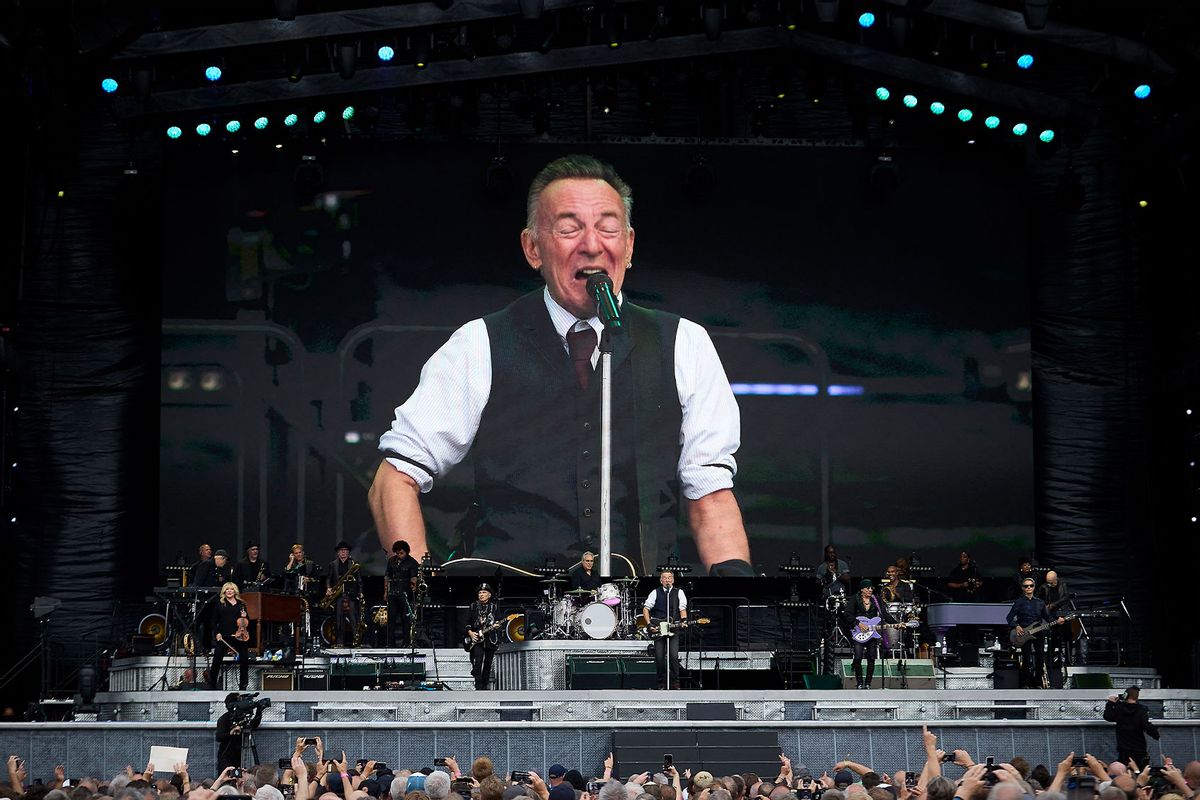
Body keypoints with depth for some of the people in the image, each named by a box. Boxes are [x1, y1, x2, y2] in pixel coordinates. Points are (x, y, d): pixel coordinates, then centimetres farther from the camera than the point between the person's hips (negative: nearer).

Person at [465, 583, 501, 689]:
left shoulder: (494, 608, 10)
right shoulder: (472, 607, 7)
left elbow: (499, 622, 10)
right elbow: (467, 623, 6)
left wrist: (497, 626, -13)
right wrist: (470, 633, -9)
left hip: (490, 640, 2)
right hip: (477, 640, -2)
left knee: (488, 664, 6)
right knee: (478, 662, -17)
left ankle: (484, 686, 15)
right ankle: (478, 686, -17)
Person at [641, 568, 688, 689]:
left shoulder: (679, 592, 10)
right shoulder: (655, 593, 8)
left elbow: (682, 608, 1)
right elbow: (646, 608, 4)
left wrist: (683, 620, -18)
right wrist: (649, 624, -7)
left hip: (673, 629, 0)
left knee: (674, 656, -9)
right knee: (659, 657, -1)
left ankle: (675, 683, 0)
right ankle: (662, 683, 10)